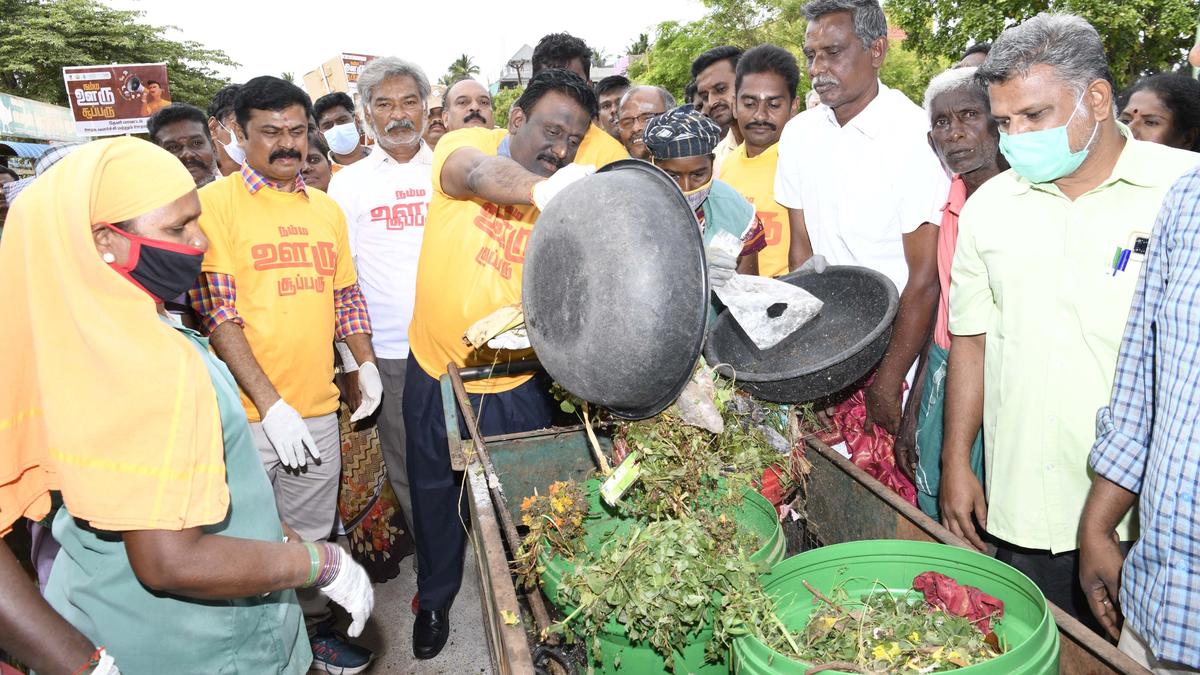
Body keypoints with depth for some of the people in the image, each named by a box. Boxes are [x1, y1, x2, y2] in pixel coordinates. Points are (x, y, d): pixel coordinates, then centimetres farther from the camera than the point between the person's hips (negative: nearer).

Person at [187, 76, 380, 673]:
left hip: (318, 408, 5)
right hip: (246, 413, -4)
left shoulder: (326, 208, 11)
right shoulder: (215, 203, -6)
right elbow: (216, 313, -12)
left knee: (311, 535, 17)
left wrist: (366, 364, 9)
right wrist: (271, 404, -16)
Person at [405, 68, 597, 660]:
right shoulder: (467, 145, -11)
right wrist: (543, 187, -57)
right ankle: (435, 598, 44)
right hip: (435, 369, 0)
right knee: (436, 493, 19)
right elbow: (480, 175, -36)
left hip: (517, 383, 0)